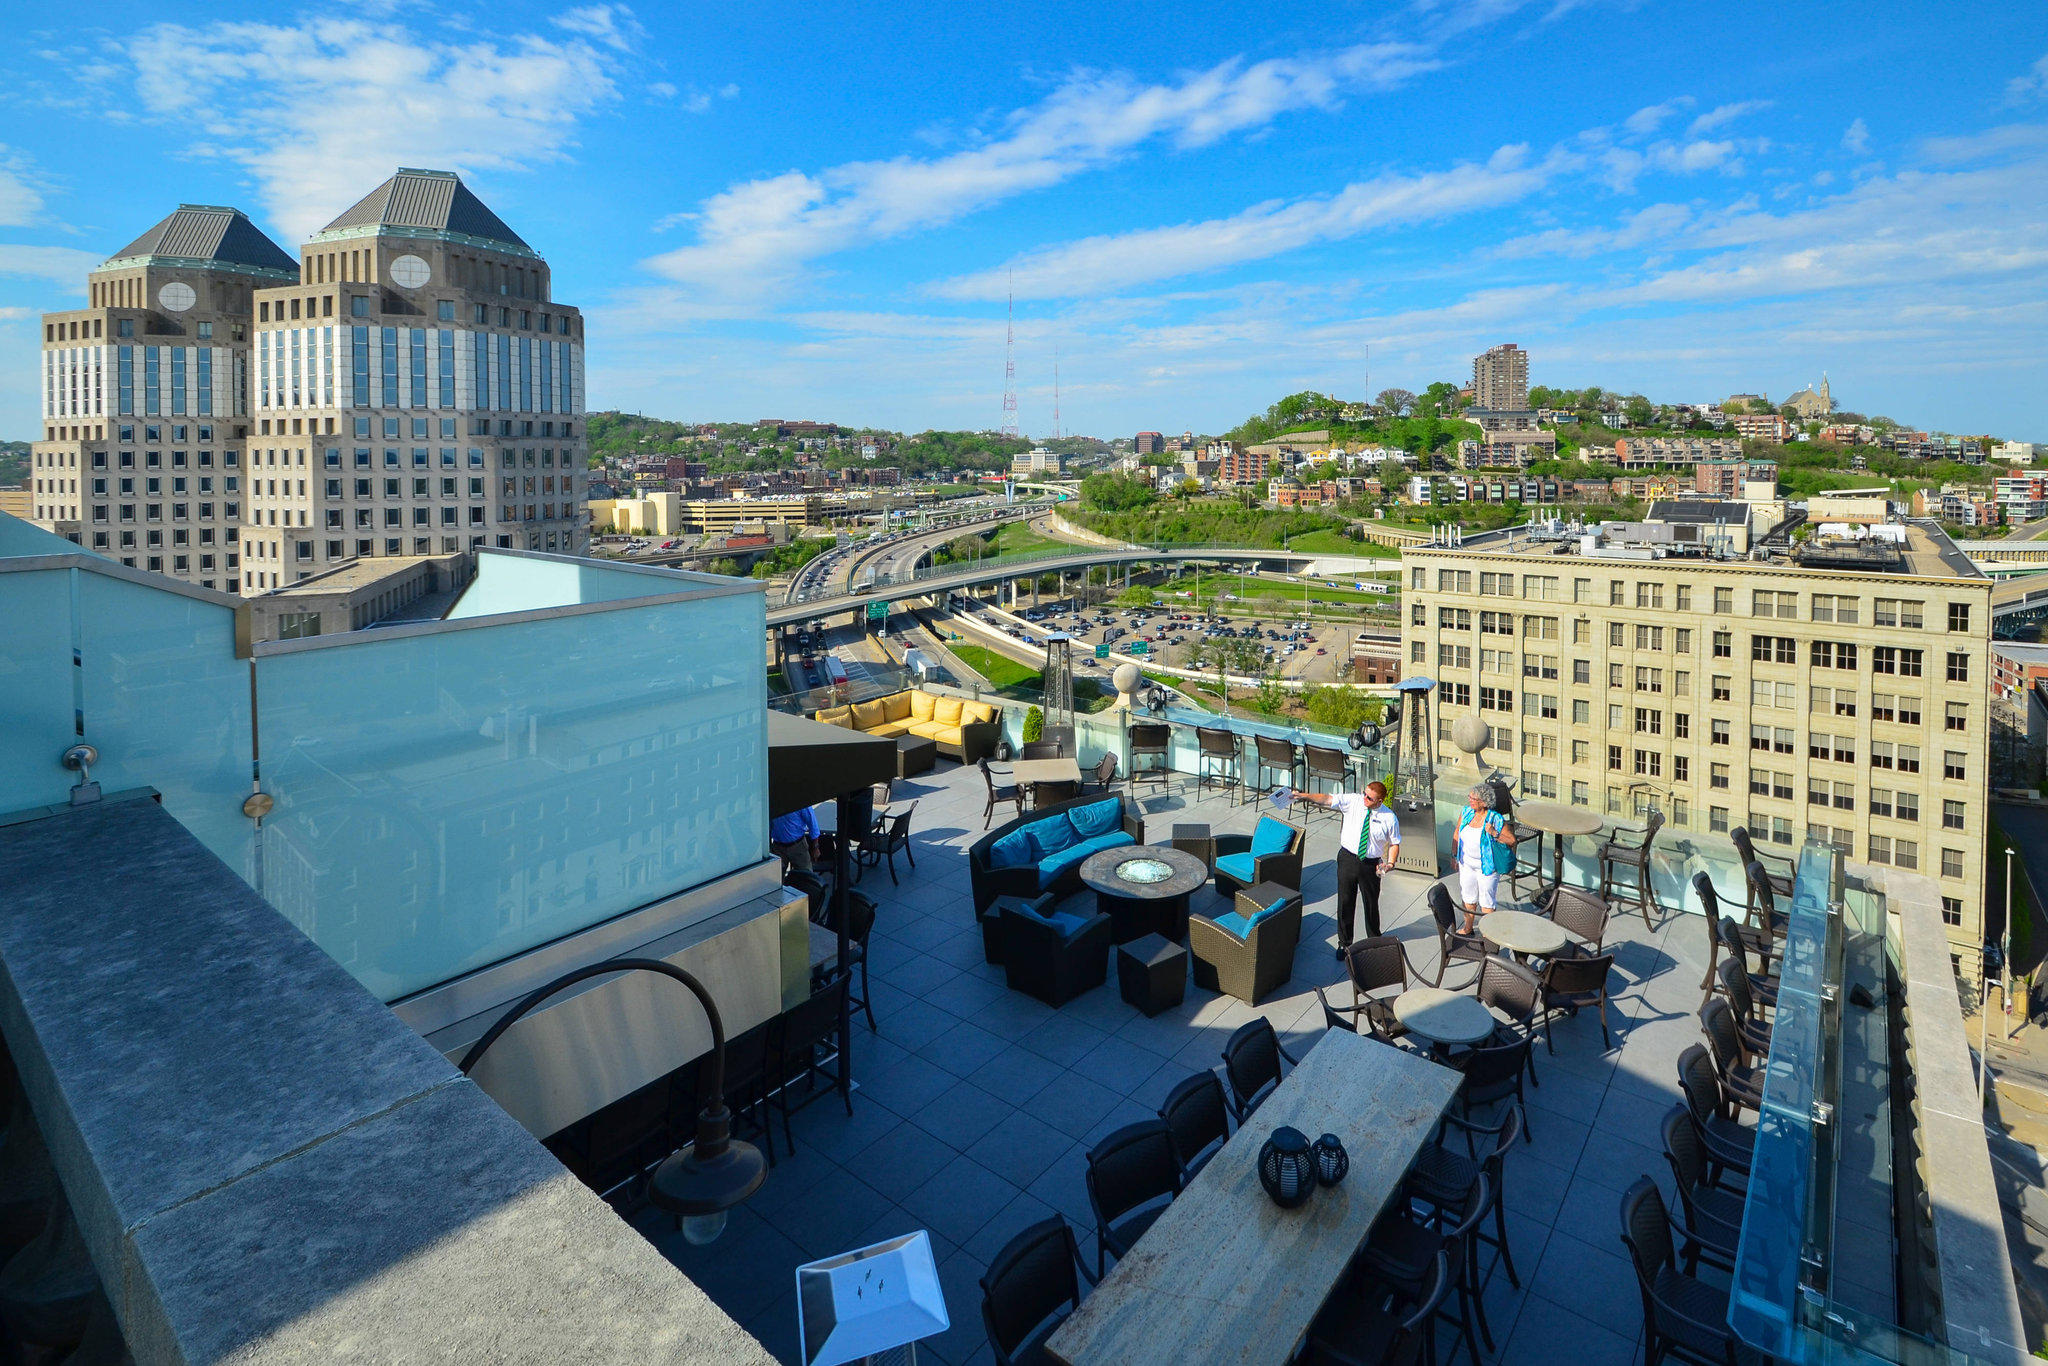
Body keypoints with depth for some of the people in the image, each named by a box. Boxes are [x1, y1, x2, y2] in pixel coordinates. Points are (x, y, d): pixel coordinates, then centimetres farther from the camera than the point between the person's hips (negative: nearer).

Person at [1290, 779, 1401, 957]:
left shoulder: (1389, 818, -7)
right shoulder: (1353, 801, -7)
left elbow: (1395, 843, 3)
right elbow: (1328, 799, -14)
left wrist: (1390, 863, -12)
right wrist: (1305, 796, -28)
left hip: (1371, 864, -1)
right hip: (1347, 858, 1)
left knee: (1371, 904, 14)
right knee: (1345, 902, 9)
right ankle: (1344, 943, 27)